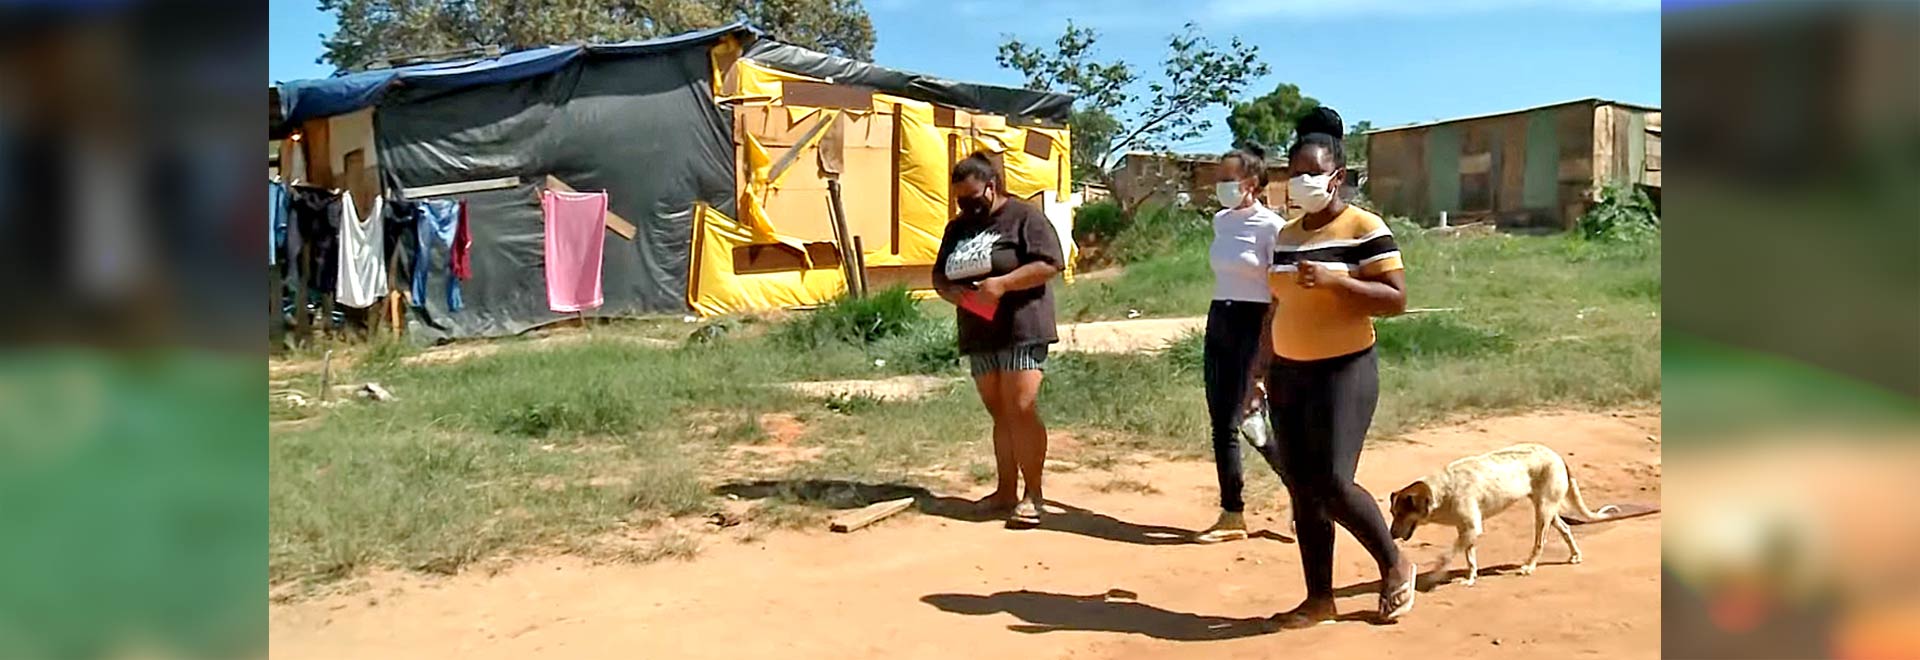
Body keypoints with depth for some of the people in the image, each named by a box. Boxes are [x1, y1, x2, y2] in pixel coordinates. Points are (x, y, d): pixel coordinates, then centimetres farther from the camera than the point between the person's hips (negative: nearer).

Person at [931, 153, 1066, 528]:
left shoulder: (1024, 217, -4)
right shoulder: (957, 228, 18)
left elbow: (1050, 263, -12)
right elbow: (939, 273, 22)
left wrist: (1002, 283, -21)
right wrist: (949, 291, -2)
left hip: (1021, 331, -7)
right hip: (979, 335, 7)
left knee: (1020, 409, -12)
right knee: (998, 413, 10)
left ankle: (1032, 495, -7)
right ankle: (1006, 490, 16)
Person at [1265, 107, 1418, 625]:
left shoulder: (1365, 228, -9)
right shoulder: (1285, 235, 12)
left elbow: (1396, 299, -14)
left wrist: (1333, 279, -25)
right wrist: (1260, 370, 15)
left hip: (1343, 372, -7)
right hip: (1288, 373, 7)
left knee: (1332, 485, -12)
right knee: (1300, 489, 6)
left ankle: (1395, 566, 14)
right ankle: (1319, 597, 16)